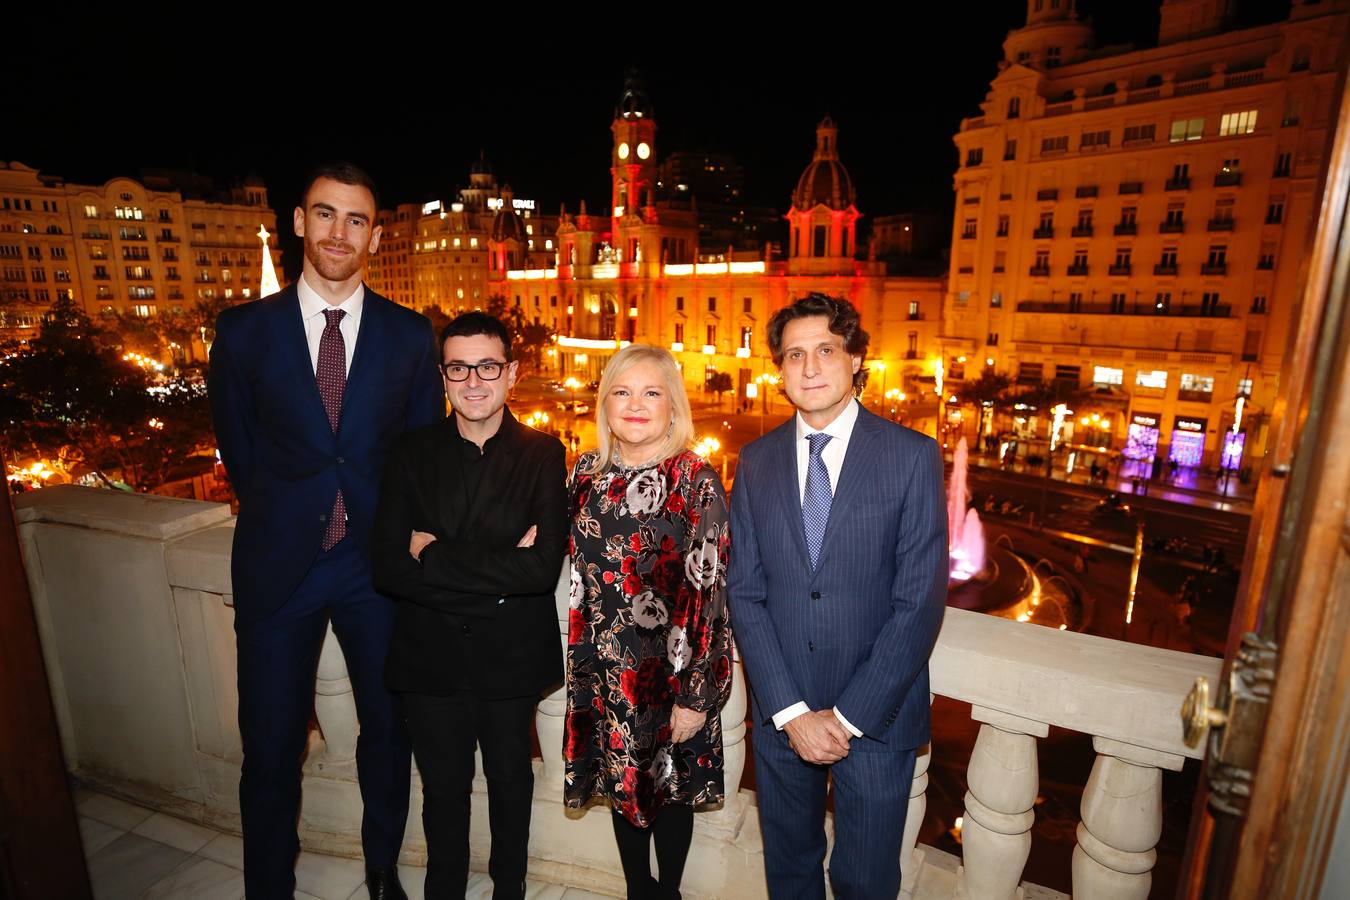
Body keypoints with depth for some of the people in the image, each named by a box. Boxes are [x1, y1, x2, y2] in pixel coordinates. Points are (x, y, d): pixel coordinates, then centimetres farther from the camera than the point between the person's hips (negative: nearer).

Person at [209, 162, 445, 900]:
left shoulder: (411, 336, -1)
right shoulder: (243, 331, 0)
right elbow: (238, 452, 7)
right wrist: (283, 518, 8)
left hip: (378, 562, 1)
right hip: (279, 563, 0)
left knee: (387, 729, 15)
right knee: (270, 747, 10)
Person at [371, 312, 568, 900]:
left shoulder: (542, 454, -9)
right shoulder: (411, 453, -5)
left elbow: (543, 566, -21)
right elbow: (389, 569, -13)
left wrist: (435, 555, -19)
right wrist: (496, 573, -22)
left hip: (511, 658, 0)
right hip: (431, 657, 1)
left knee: (510, 781, 22)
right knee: (443, 787, 20)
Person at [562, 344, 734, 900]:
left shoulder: (696, 481, -16)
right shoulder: (588, 472, -1)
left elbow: (707, 594, -16)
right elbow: (580, 569, 8)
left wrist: (694, 694, -15)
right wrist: (581, 660, 9)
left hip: (671, 667, -4)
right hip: (605, 667, 5)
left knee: (670, 786, 17)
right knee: (621, 780, 22)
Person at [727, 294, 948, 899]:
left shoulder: (914, 457, -10)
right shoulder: (757, 461, -1)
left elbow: (920, 602, -13)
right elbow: (745, 593, -3)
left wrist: (848, 716, -14)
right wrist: (791, 711, -10)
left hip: (877, 715, -2)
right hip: (780, 712, 3)